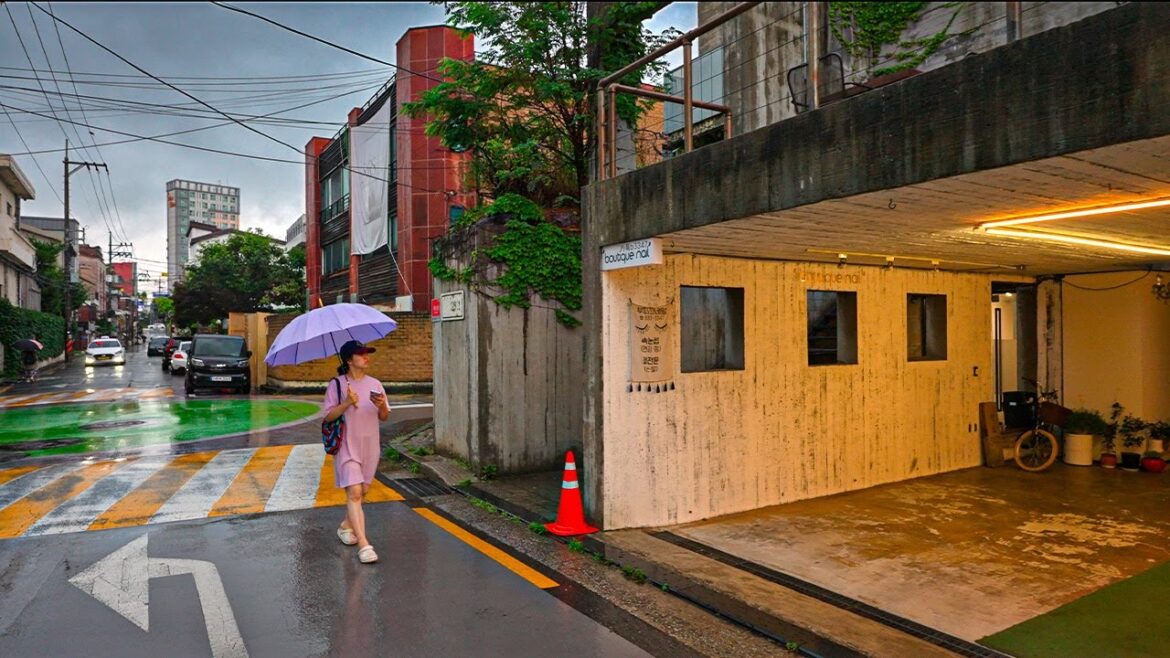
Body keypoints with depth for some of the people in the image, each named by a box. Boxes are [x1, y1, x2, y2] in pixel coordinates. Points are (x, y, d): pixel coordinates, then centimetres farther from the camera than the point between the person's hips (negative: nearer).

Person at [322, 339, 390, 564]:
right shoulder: (337, 384, -4)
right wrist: (347, 403, -22)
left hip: (370, 445, 5)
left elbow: (384, 417, 9)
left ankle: (346, 526, 38)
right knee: (354, 492, -13)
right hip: (347, 445, -5)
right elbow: (328, 415, -7)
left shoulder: (375, 384, 7)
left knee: (362, 491, 14)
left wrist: (381, 406, -12)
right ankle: (363, 544, -15)